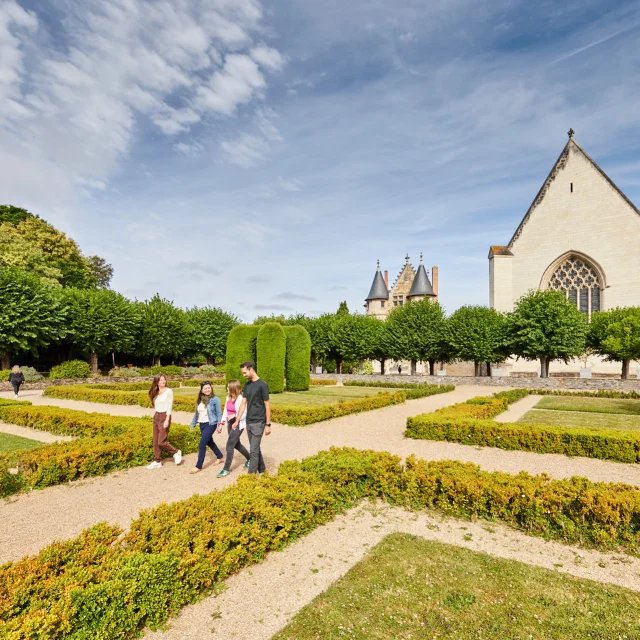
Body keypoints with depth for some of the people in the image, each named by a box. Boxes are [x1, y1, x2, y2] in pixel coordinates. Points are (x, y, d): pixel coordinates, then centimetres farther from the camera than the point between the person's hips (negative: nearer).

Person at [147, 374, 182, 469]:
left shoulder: (168, 391, -9)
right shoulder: (156, 393, 10)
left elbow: (169, 406, -12)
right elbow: (156, 405, 13)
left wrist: (167, 420, -18)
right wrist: (156, 416, 11)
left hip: (164, 416, -7)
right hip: (156, 416, 7)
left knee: (161, 442, -7)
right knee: (156, 441, 8)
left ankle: (176, 452, 14)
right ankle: (157, 462, 17)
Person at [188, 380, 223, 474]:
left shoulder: (215, 399, -11)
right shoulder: (199, 400, 6)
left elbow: (219, 413, -9)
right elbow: (197, 413, 15)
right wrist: (192, 424, 16)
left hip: (210, 424, -7)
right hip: (202, 424, 7)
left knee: (201, 445, -8)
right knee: (209, 442, 19)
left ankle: (198, 466, 3)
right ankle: (219, 457, 41)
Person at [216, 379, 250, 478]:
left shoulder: (241, 399, -19)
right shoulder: (228, 398, 5)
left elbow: (245, 413, -19)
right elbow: (225, 412, 12)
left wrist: (234, 416, -30)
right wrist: (221, 424, 10)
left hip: (238, 424, -8)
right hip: (230, 423, 8)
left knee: (229, 446, -6)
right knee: (236, 444, 19)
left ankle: (227, 469, 7)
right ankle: (249, 459, 40)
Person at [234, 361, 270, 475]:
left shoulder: (262, 385, -13)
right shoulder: (247, 385, 7)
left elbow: (267, 405, -11)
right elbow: (243, 404, 11)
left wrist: (268, 425, -11)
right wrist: (237, 421, 10)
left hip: (258, 423, -7)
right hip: (248, 422, 7)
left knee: (253, 451, -4)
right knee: (256, 448, 16)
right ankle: (262, 470, 30)